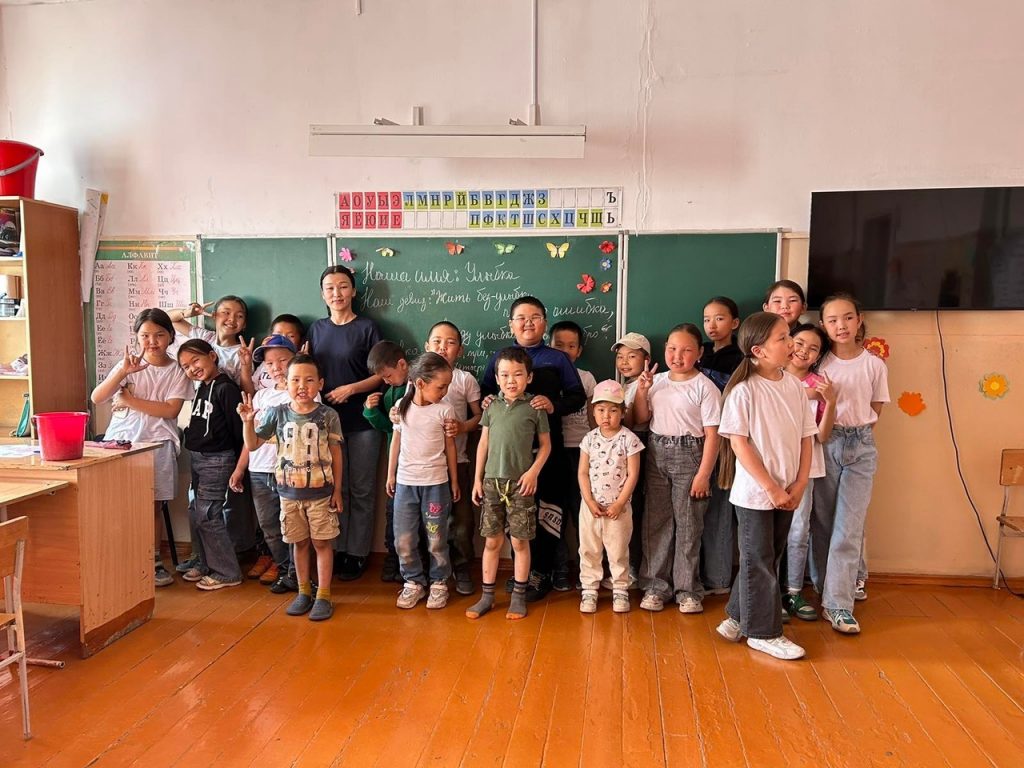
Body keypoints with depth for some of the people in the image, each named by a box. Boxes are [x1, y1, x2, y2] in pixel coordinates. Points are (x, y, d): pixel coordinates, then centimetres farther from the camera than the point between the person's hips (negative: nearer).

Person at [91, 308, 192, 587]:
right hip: (121, 441, 0)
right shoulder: (129, 364, 3)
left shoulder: (177, 372, 2)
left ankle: (153, 561, 18)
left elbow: (171, 410, -10)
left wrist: (130, 400, -10)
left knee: (153, 505, 5)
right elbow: (96, 398, -8)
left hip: (157, 444, 0)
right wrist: (122, 372, -21)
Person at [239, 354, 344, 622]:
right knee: (300, 542, 14)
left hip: (321, 492, -2)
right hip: (289, 492, 2)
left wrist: (337, 490, -1)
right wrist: (248, 421, -18)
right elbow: (252, 444, 1)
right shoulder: (277, 413, -4)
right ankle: (304, 592, 29)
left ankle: (323, 595, 16)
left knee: (322, 542, 5)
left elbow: (336, 454, -2)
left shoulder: (328, 415, -8)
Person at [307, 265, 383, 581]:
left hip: (362, 421, -3)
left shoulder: (367, 327, -3)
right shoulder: (317, 329, 9)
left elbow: (381, 374, -4)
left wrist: (350, 389, -16)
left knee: (361, 490, 4)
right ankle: (337, 549, 21)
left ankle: (357, 554, 14)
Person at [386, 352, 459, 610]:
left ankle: (439, 583, 24)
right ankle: (413, 582, 24)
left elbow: (450, 447, 1)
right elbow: (396, 441, 8)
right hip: (405, 482, 2)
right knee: (403, 540, 7)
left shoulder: (445, 410, -7)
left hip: (436, 483, -2)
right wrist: (390, 475, 11)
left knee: (436, 539, 6)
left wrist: (454, 481, 5)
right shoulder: (402, 406, -2)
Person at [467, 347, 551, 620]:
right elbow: (483, 443, 10)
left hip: (520, 483, -2)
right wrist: (477, 479, 8)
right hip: (492, 481, 3)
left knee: (520, 541, 5)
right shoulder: (492, 406, 6)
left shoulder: (535, 408, -3)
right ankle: (487, 595, 19)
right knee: (492, 541, 9)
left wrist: (534, 471, -9)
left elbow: (545, 444, 4)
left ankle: (519, 596, 18)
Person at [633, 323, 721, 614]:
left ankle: (687, 589, 18)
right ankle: (656, 585, 22)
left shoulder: (704, 387, -9)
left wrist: (703, 474, -13)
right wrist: (641, 391, -5)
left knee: (688, 524, 4)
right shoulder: (656, 381, 5)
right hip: (657, 455, 4)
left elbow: (711, 435, -10)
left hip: (689, 456, -4)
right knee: (656, 522, 10)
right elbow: (641, 419, 10)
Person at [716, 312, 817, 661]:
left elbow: (806, 438, 7)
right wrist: (772, 489, -17)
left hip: (787, 493, 6)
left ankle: (738, 616, 33)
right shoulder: (744, 391, -14)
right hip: (754, 493, -6)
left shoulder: (795, 386, 3)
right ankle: (764, 632, 19)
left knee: (766, 558, 16)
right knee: (759, 561, 5)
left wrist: (799, 484, -3)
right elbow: (739, 444, -16)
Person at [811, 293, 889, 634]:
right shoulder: (820, 365, 0)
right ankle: (826, 590, 23)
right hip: (825, 444, 1)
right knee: (823, 522, 8)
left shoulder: (874, 365, 1)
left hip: (861, 446, 0)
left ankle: (837, 604, -1)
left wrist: (857, 436, 1)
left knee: (849, 527, -4)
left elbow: (875, 411, 7)